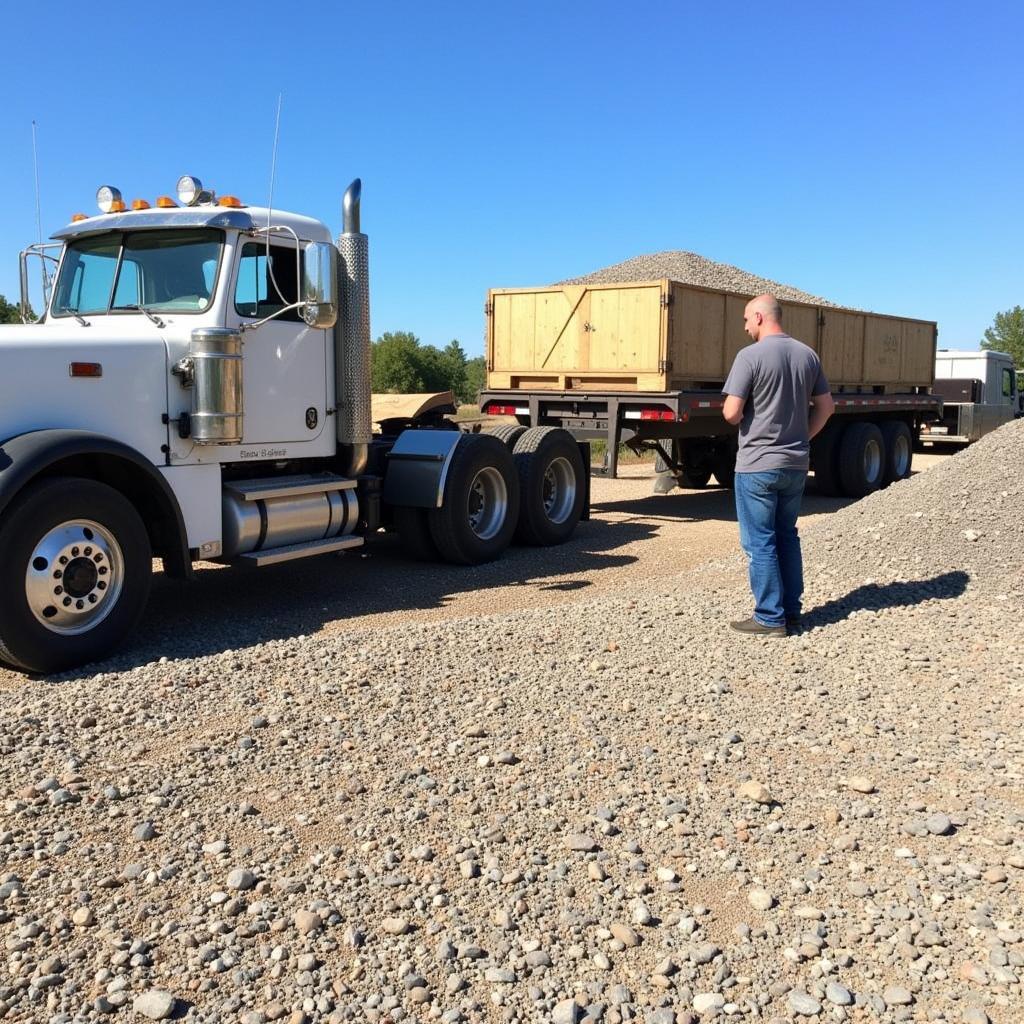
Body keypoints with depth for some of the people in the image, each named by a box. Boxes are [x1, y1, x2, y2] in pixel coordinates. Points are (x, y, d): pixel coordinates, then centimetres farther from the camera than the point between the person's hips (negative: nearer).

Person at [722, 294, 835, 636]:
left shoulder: (750, 355, -14)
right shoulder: (808, 355, 6)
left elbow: (731, 413, -17)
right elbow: (825, 407, 12)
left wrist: (744, 419, 4)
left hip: (758, 466, -6)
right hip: (797, 464, 6)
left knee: (760, 543, 3)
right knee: (787, 538, 17)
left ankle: (770, 618, 7)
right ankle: (792, 614, 22)